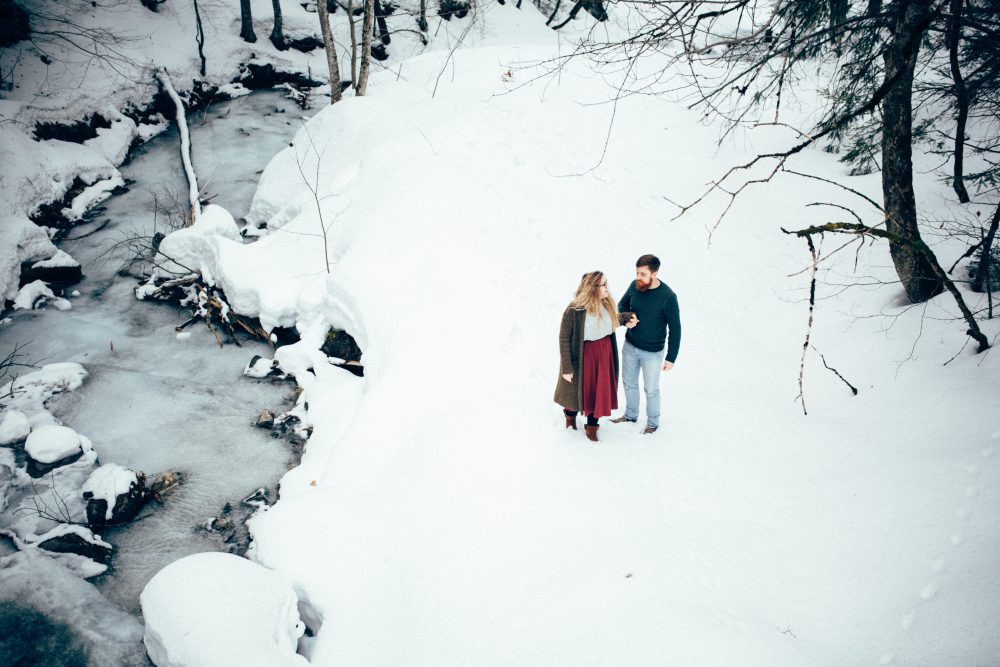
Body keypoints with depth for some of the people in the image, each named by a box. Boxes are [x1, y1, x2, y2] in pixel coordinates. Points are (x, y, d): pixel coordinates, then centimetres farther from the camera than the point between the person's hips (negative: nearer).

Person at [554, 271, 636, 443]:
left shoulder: (607, 303, -7)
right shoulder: (574, 310, -26)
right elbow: (564, 339, -19)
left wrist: (625, 318, -6)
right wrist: (567, 368, -16)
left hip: (604, 354, 5)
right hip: (583, 356, -5)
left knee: (600, 390, 14)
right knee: (578, 389, 18)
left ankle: (591, 425, 36)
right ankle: (570, 414, 50)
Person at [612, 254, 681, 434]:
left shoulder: (667, 296, -24)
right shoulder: (635, 286, -10)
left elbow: (675, 329, -16)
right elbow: (622, 304, 9)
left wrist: (671, 358, -14)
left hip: (652, 352, -5)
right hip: (629, 346, 5)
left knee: (651, 390, 13)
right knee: (629, 383, 22)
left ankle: (653, 423, 36)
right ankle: (630, 415, 45)